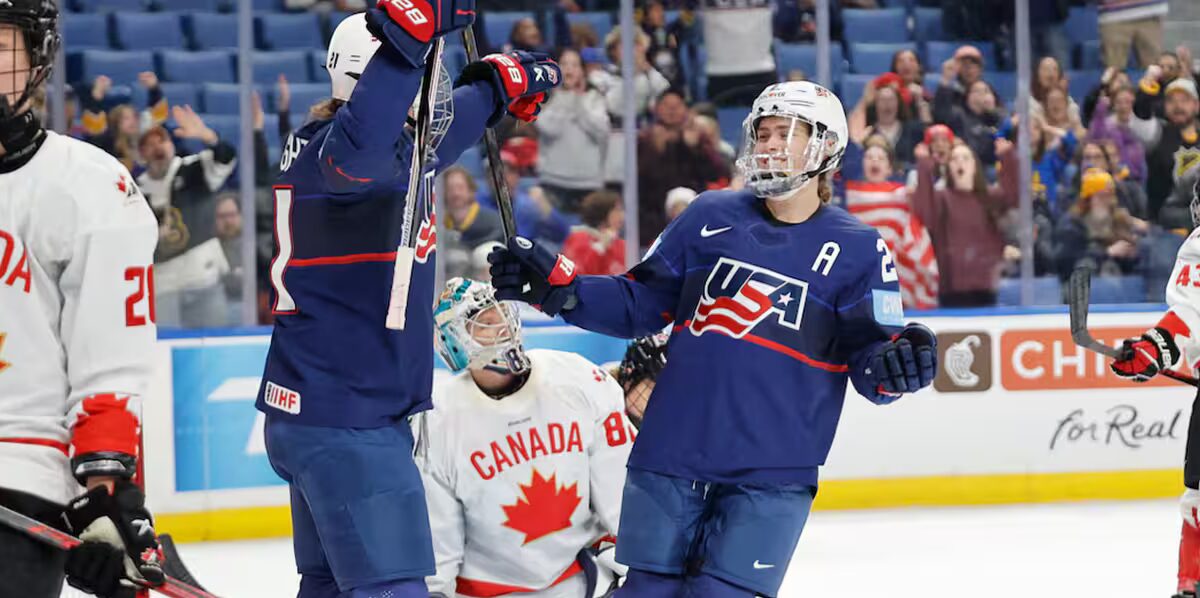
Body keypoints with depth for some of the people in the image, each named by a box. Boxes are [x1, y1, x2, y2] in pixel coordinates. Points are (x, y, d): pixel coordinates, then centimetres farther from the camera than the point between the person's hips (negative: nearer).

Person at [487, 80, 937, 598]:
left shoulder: (858, 250, 1)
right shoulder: (710, 217, 8)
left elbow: (871, 357, -2)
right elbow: (639, 304, 13)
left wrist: (894, 366, -25)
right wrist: (556, 287, 0)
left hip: (771, 476, -3)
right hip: (671, 453, 3)